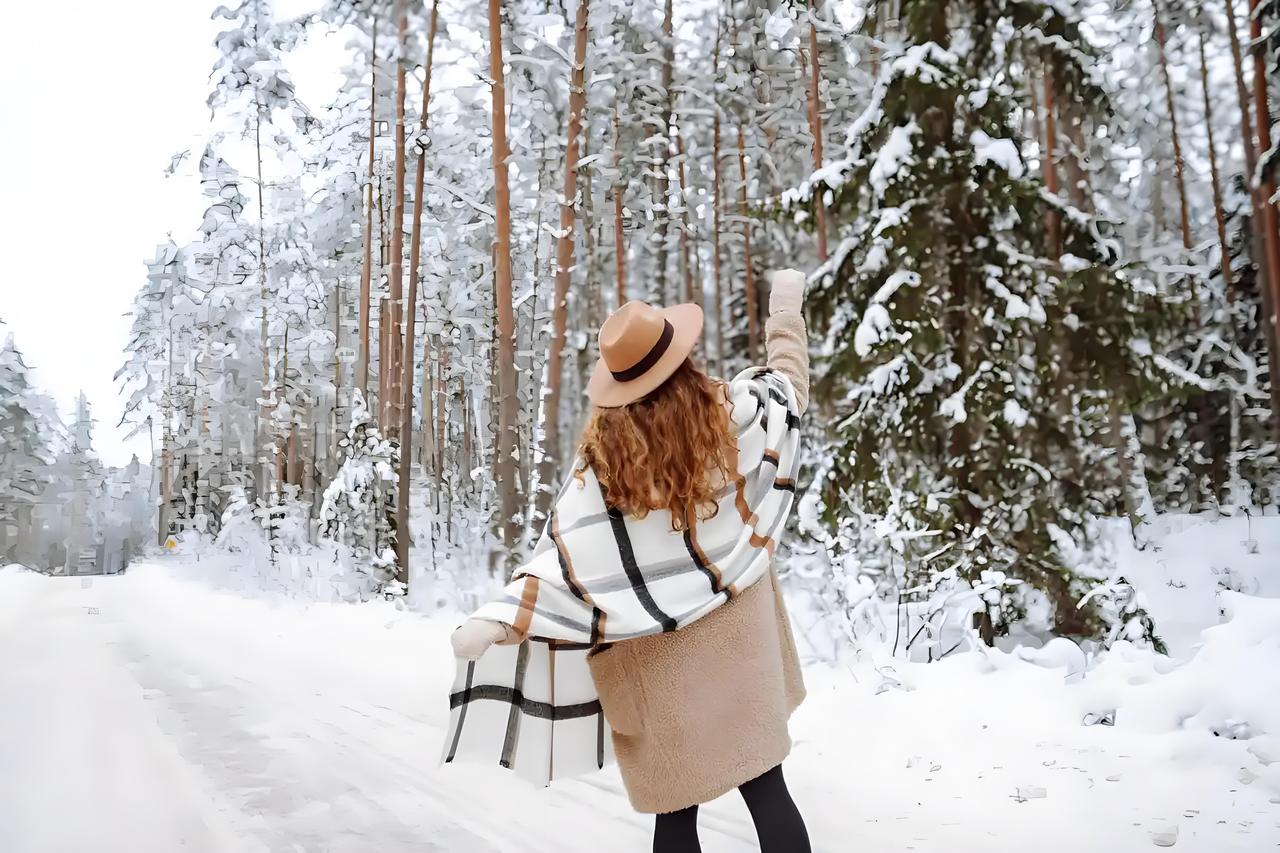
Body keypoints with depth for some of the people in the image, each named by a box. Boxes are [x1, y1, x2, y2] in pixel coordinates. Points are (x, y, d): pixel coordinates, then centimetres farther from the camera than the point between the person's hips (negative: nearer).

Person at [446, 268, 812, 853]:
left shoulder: (607, 453, -15)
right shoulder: (735, 414, -9)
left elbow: (566, 557, -21)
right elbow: (787, 380, 12)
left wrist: (495, 620, -22)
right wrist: (786, 309, 26)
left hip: (654, 655, -2)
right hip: (735, 634, 3)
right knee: (766, 787, 13)